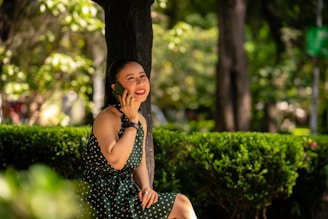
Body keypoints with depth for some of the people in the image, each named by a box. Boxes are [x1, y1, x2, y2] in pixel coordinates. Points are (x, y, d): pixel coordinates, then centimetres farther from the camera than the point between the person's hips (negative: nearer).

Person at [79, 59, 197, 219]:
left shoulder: (141, 120, 11)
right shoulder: (106, 118, -15)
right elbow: (116, 161, -29)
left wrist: (146, 188, -4)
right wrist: (132, 122, -20)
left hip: (126, 196, 8)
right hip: (104, 202, -8)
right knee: (181, 205, -11)